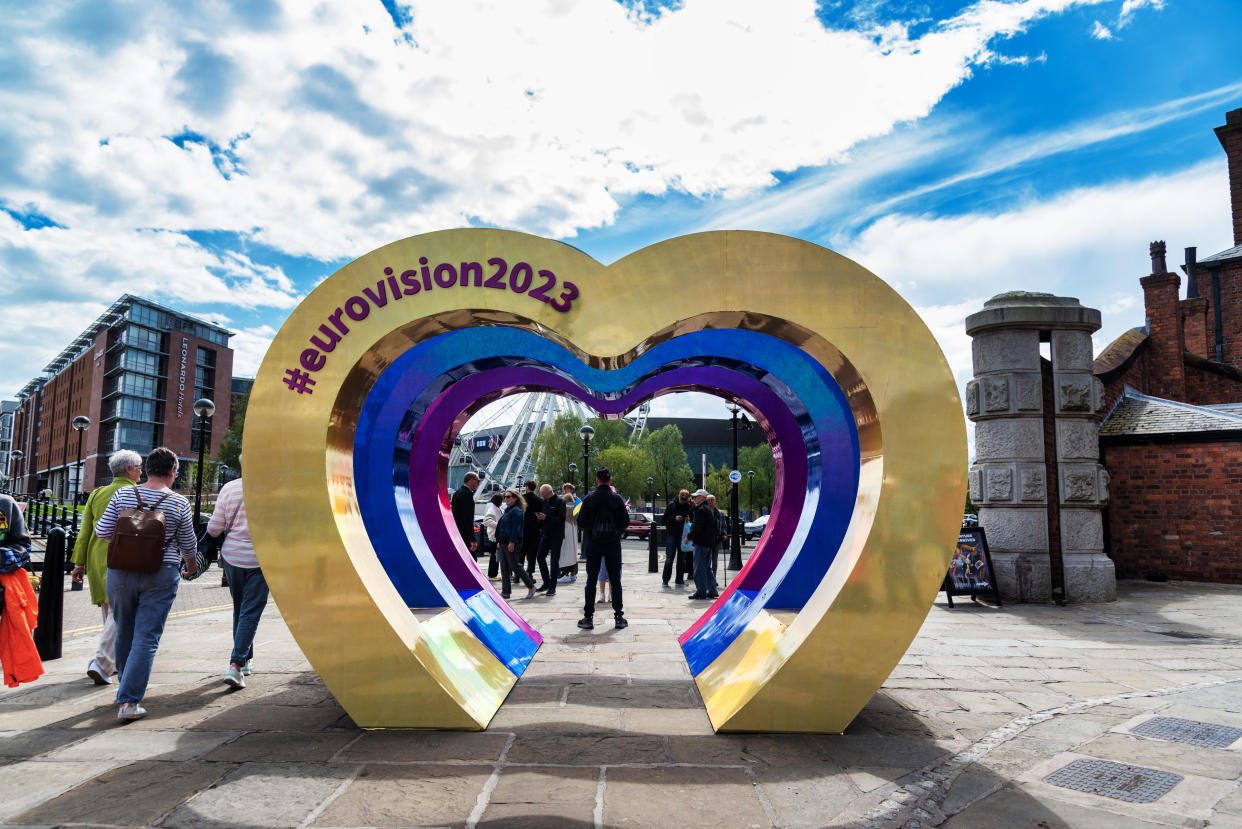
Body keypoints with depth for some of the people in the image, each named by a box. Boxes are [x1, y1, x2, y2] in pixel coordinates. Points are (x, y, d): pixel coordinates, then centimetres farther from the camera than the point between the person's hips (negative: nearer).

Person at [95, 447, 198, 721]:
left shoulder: (123, 495, -1)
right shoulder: (179, 503, -6)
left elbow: (102, 531, 1)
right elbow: (188, 544, 2)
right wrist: (191, 565, 22)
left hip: (121, 572, 3)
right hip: (160, 575, -3)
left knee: (124, 633, 20)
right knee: (146, 638, 0)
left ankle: (128, 687, 38)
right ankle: (129, 701, -5)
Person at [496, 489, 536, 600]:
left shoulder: (516, 511, -12)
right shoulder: (507, 510, 18)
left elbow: (516, 528, -19)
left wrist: (512, 542, -24)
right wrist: (499, 541, 19)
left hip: (512, 544, -10)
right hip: (504, 543, 10)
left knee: (515, 566, -5)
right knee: (504, 568, 8)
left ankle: (531, 587, 7)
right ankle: (505, 592, 11)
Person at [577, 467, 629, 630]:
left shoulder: (589, 499, -6)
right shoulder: (617, 499, -6)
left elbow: (581, 521, -5)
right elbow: (625, 522, -5)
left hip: (594, 543, 0)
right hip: (613, 543, 0)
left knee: (591, 580, 6)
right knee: (615, 580, 7)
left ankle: (588, 617, 7)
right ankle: (619, 617, 8)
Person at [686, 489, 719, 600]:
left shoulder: (701, 510, -13)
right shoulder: (709, 509, 18)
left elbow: (697, 526, -20)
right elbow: (714, 527, 23)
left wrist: (690, 537, -10)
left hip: (701, 543, -10)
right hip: (709, 542, 10)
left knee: (699, 567, -5)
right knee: (707, 567, 14)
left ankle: (701, 592, -4)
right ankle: (712, 591, 15)